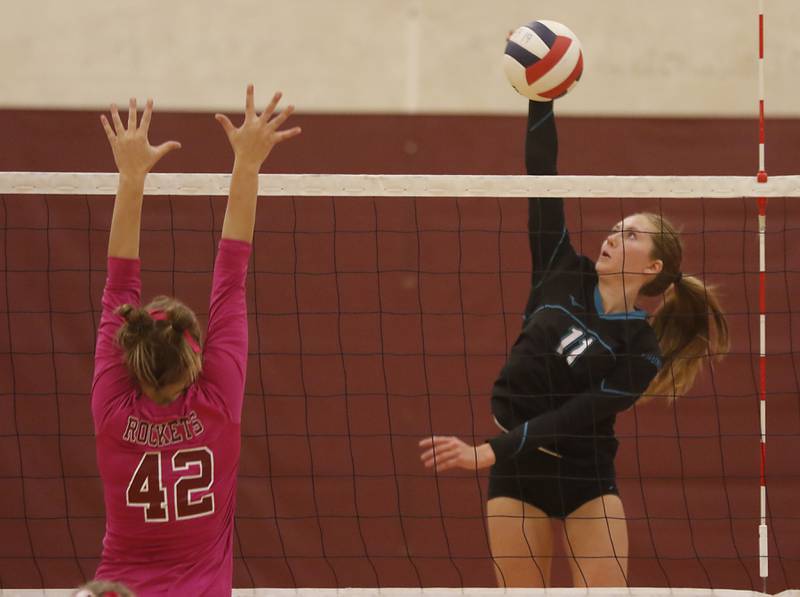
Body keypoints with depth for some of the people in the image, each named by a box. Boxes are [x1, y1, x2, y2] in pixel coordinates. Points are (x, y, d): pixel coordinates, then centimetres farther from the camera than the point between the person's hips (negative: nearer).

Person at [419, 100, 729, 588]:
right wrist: (541, 99, -12)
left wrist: (489, 453, -26)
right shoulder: (564, 276, 1)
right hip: (516, 471, 3)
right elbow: (542, 178, -3)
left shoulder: (641, 350, -9)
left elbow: (575, 416, -17)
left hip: (585, 475, -3)